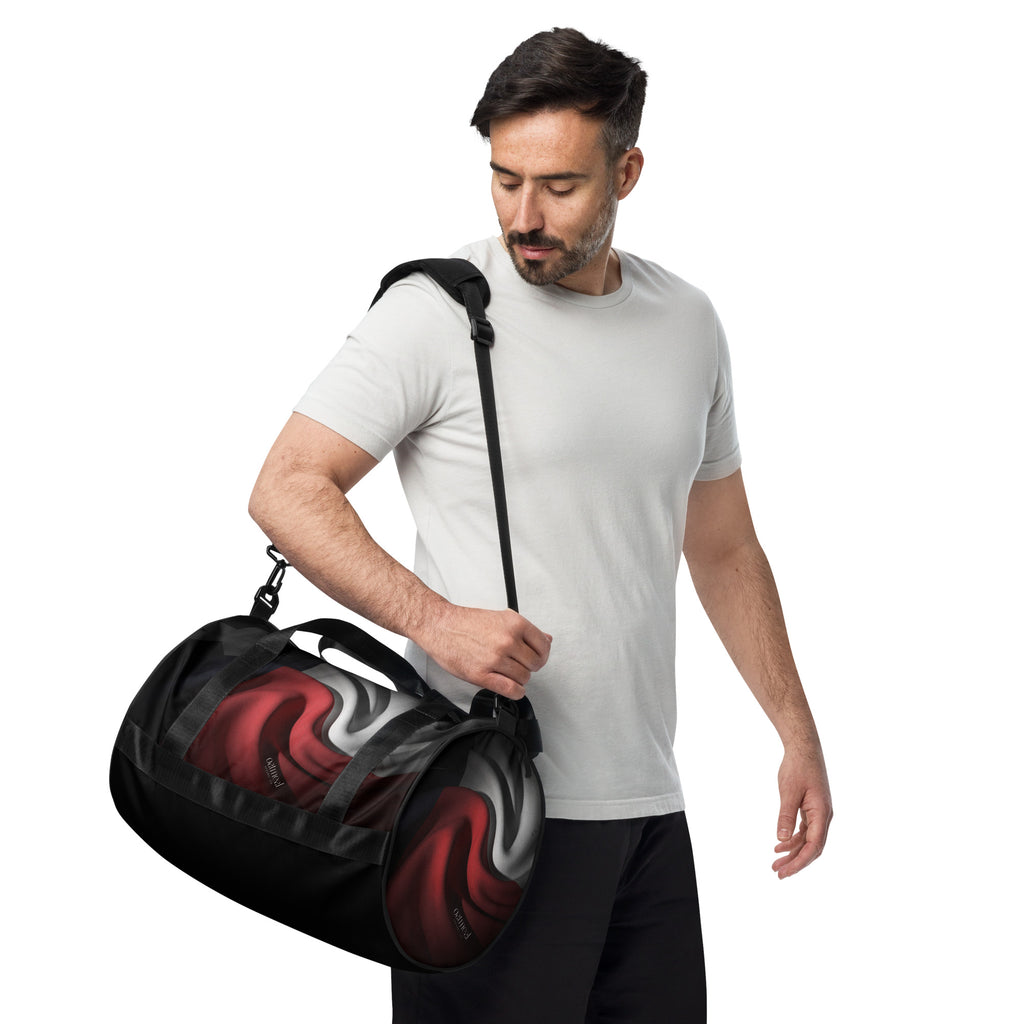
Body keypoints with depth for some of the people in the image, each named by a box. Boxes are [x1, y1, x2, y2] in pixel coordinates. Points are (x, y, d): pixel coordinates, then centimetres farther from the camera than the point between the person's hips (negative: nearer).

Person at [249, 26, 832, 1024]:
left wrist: (798, 731, 16)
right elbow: (286, 489, -9)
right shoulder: (439, 313, -7)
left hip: (646, 800, 6)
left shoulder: (688, 324, 11)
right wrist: (433, 618, -22)